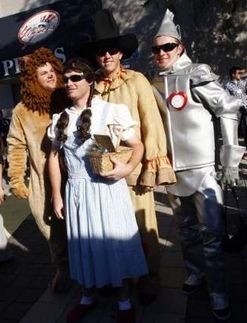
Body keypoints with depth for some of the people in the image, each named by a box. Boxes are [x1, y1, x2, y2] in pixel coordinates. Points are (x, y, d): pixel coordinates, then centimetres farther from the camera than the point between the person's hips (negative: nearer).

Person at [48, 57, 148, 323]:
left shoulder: (111, 110, -8)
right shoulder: (60, 119, 7)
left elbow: (137, 145, -4)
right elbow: (53, 157, 13)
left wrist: (128, 167, -25)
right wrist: (56, 196, 10)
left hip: (107, 188, -4)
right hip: (76, 190, 4)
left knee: (114, 241, 6)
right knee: (83, 244, 15)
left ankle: (124, 301, 28)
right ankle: (88, 297, 38)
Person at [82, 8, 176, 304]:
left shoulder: (136, 81, -4)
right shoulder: (92, 87, 4)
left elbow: (151, 125, -6)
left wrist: (151, 167, -9)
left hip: (133, 166, -2)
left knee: (143, 225, 9)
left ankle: (150, 279, 30)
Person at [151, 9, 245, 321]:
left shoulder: (197, 76, -7)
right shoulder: (154, 85, 7)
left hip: (202, 166, -4)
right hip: (172, 169, 5)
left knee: (210, 232, 1)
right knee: (186, 228, 17)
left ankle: (218, 292, 17)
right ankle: (195, 272, 38)